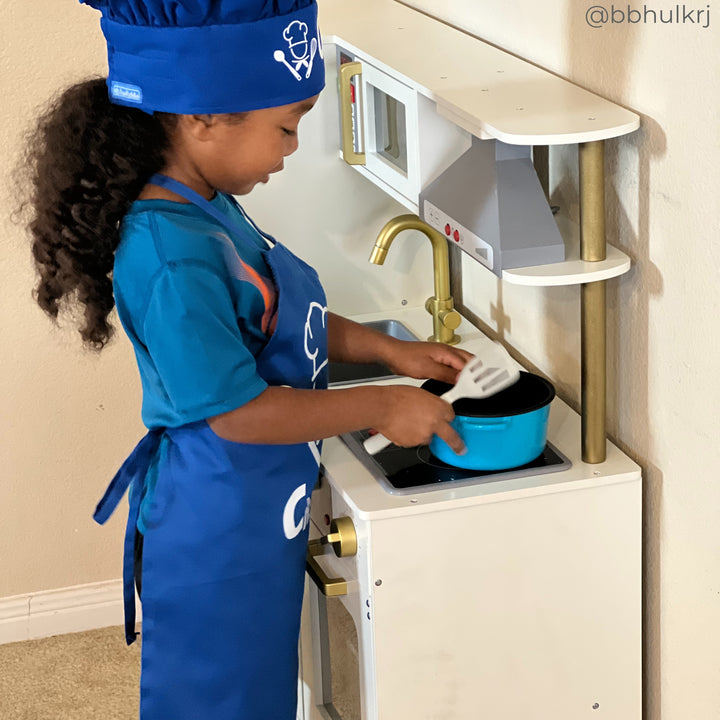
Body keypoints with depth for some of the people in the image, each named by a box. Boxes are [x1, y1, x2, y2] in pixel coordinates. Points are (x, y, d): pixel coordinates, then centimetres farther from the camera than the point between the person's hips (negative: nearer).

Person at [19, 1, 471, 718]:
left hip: (256, 517, 9)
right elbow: (238, 410, -27)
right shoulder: (173, 259, -30)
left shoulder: (207, 207, 0)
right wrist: (378, 405, -17)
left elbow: (280, 320, 15)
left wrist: (391, 351, 9)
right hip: (216, 535, -9)